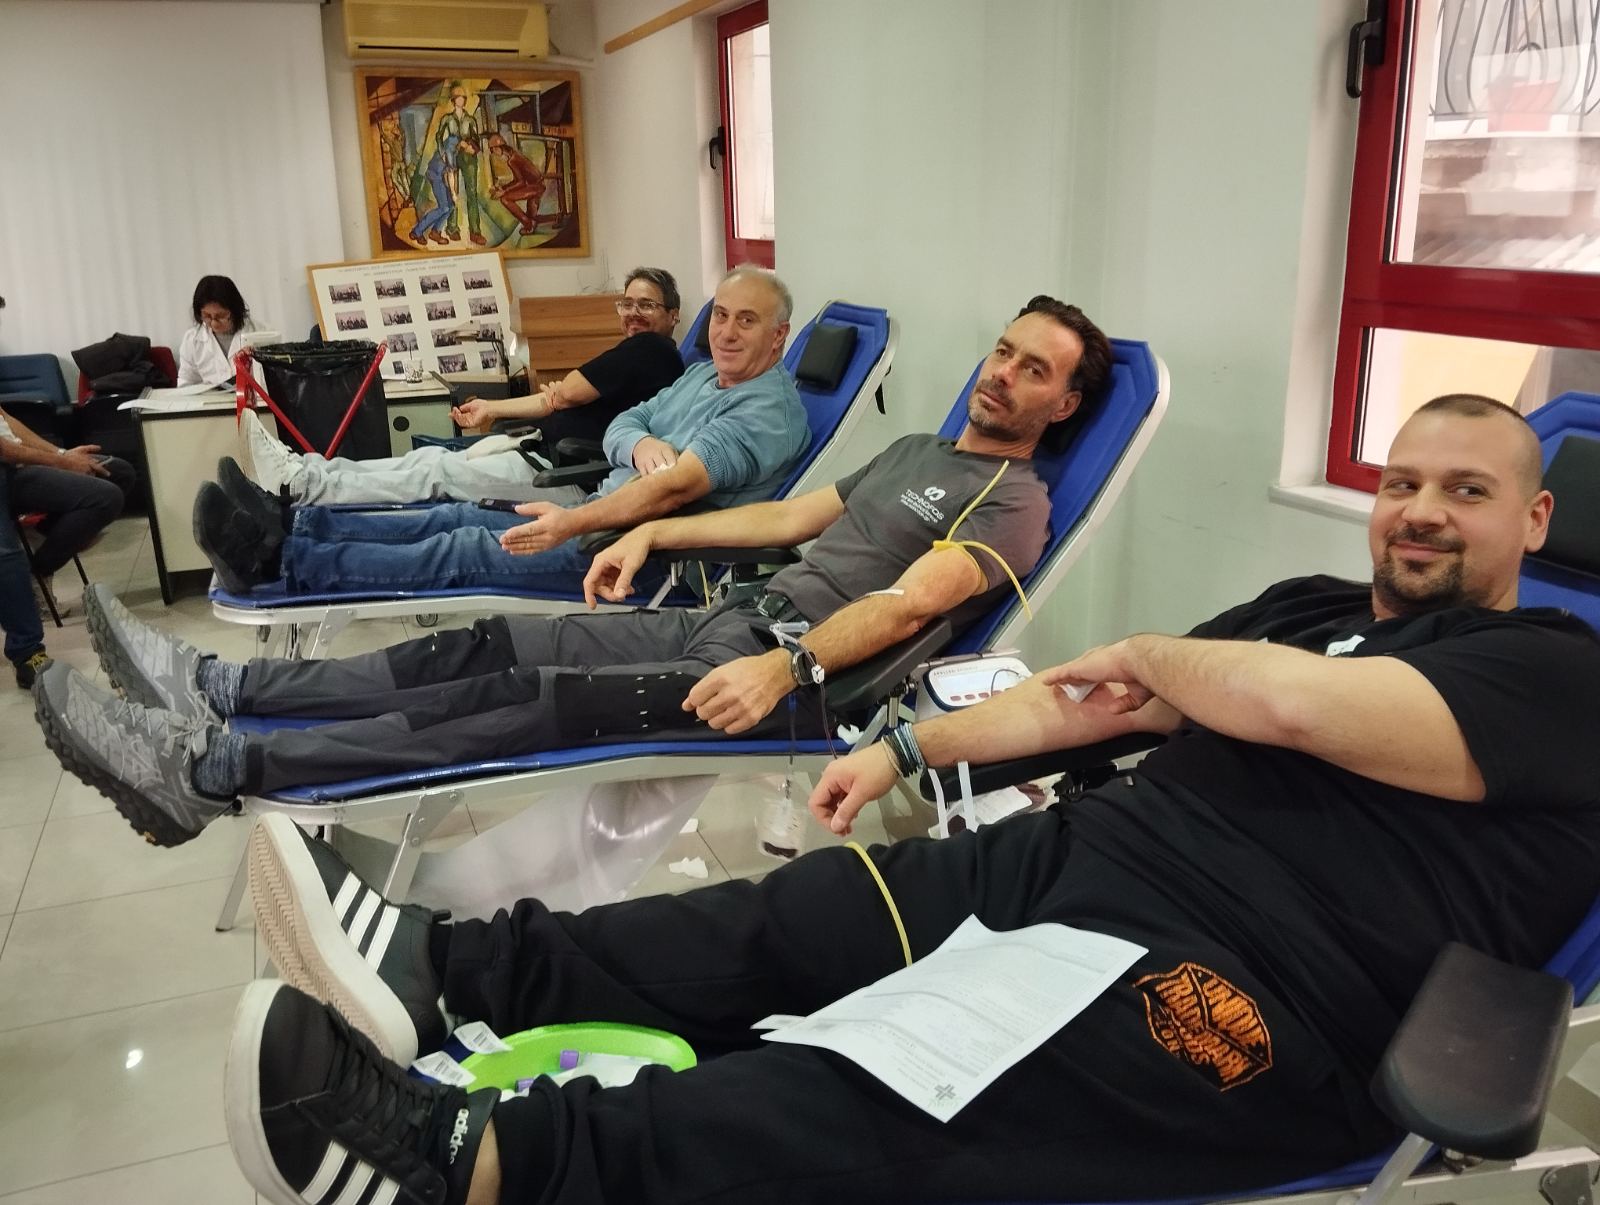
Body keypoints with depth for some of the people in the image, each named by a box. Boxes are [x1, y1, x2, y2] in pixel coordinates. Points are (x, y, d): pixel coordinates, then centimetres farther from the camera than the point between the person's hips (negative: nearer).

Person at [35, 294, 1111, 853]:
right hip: (724, 620, 8)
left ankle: (209, 770, -23)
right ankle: (218, 690, -1)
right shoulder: (916, 450, 23)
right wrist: (652, 534, 19)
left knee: (532, 700, -22)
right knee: (490, 648, -3)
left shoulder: (1013, 503, -4)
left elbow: (907, 601, -20)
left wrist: (787, 666, -34)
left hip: (802, 675, -8)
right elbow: (791, 516, 25)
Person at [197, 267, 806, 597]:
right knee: (457, 517, -4)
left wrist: (572, 524, -32)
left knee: (466, 549, -18)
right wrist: (642, 443, -10)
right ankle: (288, 527, -9)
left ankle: (283, 560, -20)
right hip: (604, 507, 9)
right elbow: (620, 423, 15)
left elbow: (677, 487, -25)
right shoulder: (702, 374, 20)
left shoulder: (772, 410, -12)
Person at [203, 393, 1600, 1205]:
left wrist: (1156, 657, -2)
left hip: (1250, 987, -7)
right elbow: (1080, 699, 20)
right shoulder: (1310, 605, 21)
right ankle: (447, 968, -12)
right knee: (775, 930, -9)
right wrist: (907, 748, 15)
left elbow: (1301, 708, -20)